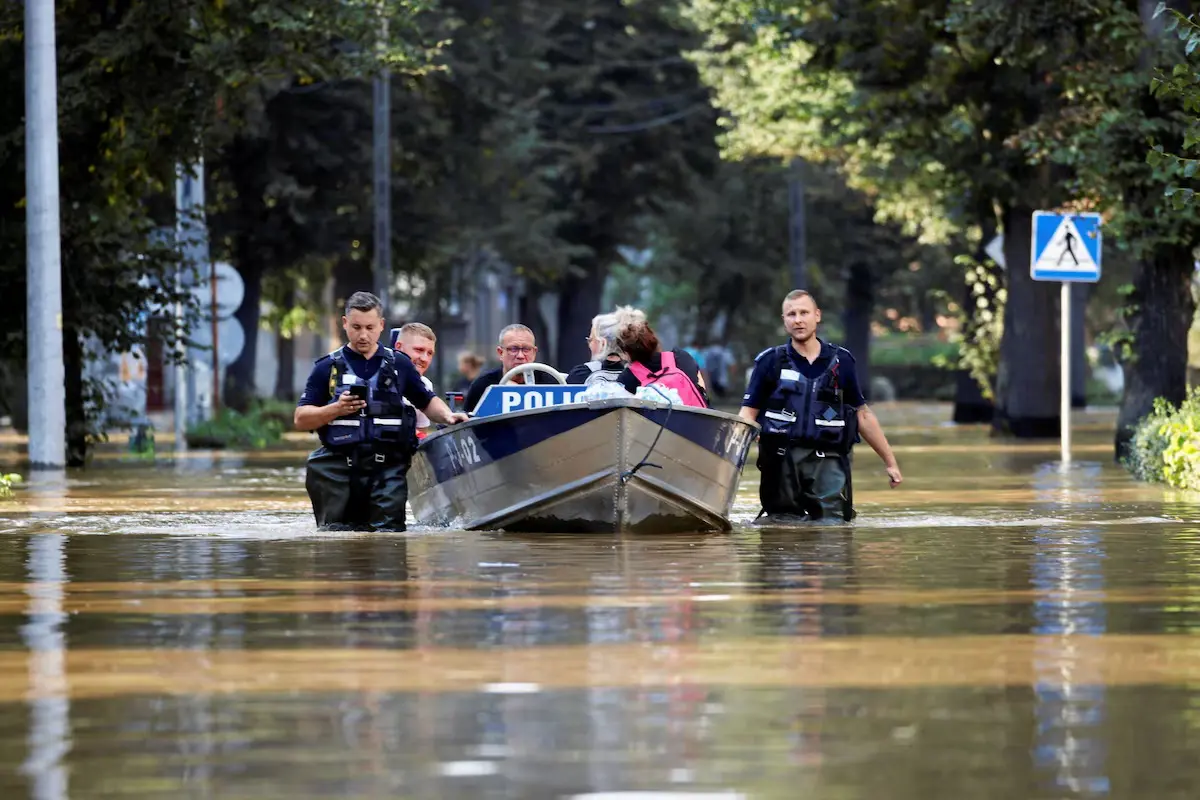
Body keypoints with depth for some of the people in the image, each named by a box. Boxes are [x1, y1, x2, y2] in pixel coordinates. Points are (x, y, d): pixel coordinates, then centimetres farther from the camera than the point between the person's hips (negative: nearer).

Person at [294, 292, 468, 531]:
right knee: (336, 532, 3)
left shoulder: (399, 365, 14)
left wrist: (448, 416, 0)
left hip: (387, 468, 0)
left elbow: (427, 402, 20)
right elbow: (301, 419, 5)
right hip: (339, 467, 0)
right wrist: (336, 409, -12)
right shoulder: (327, 368, 9)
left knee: (389, 531, -8)